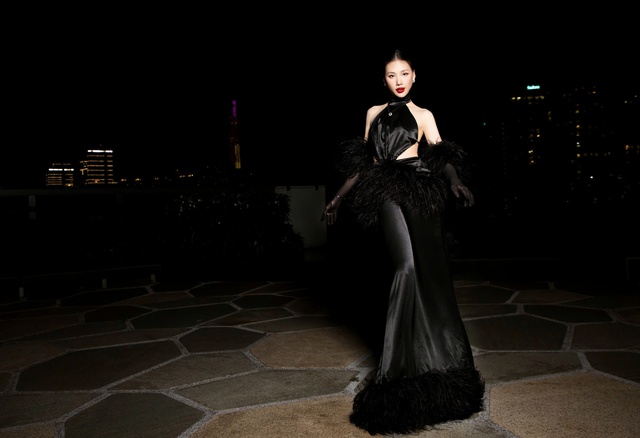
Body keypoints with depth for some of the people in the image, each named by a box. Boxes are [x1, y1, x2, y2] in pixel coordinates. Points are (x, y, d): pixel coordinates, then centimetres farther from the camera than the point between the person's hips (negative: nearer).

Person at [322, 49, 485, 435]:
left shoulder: (423, 115, 16)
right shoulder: (374, 113, 21)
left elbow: (442, 155, 3)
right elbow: (363, 162, 22)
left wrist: (454, 180, -18)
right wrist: (339, 197, 18)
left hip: (420, 192, 0)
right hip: (387, 192, 0)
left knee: (429, 273, -7)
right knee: (407, 266, -19)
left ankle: (434, 359, 7)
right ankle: (395, 365, -10)